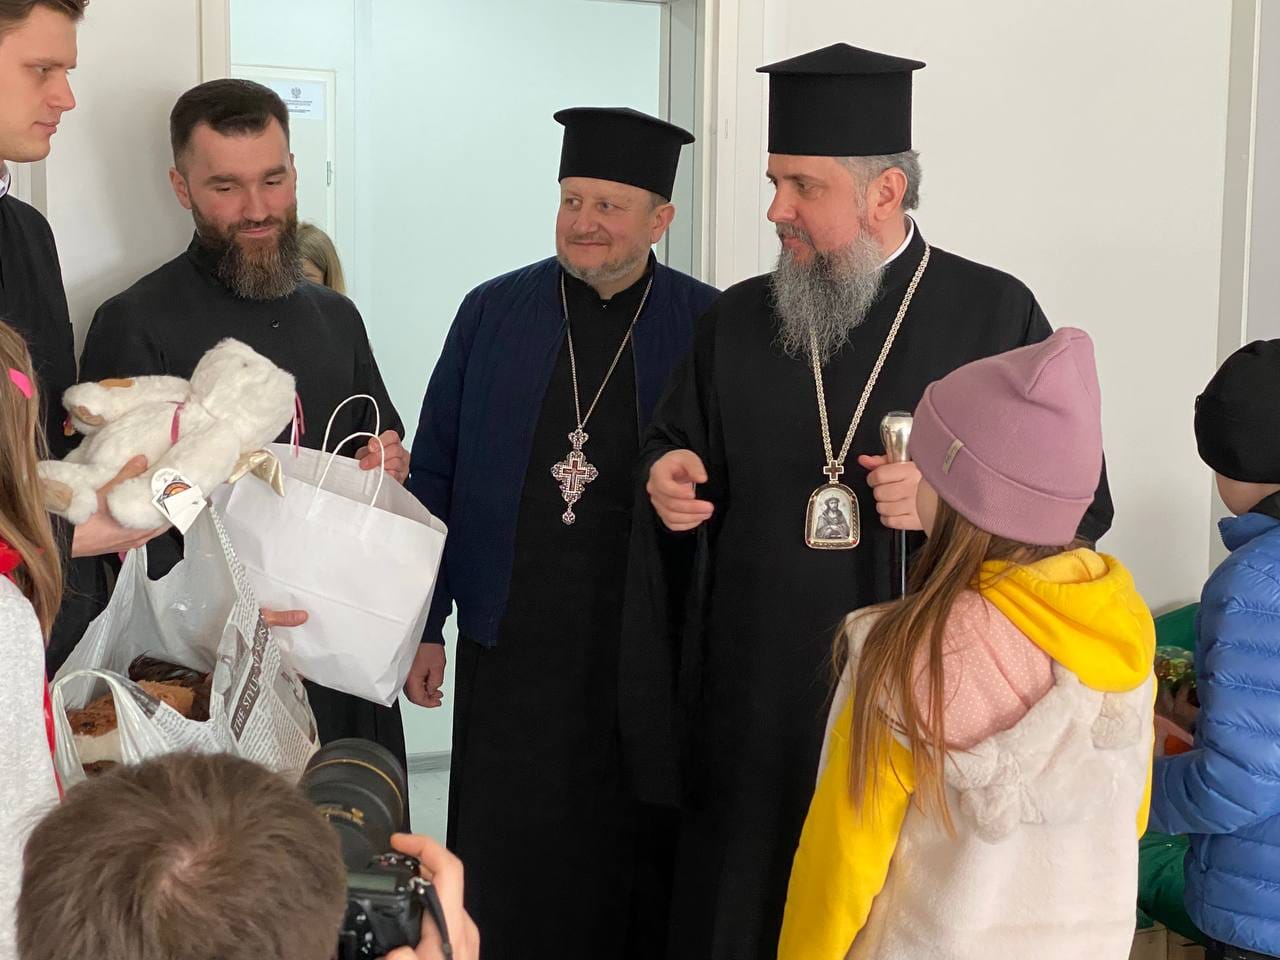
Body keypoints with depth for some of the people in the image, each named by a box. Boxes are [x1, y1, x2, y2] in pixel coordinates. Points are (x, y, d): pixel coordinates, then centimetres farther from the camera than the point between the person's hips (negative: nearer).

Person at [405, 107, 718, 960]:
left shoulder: (708, 328, -3)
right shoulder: (493, 314, 3)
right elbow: (434, 475, 7)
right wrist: (423, 625, 5)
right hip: (510, 643, 2)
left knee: (634, 856, 11)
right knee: (503, 858, 9)